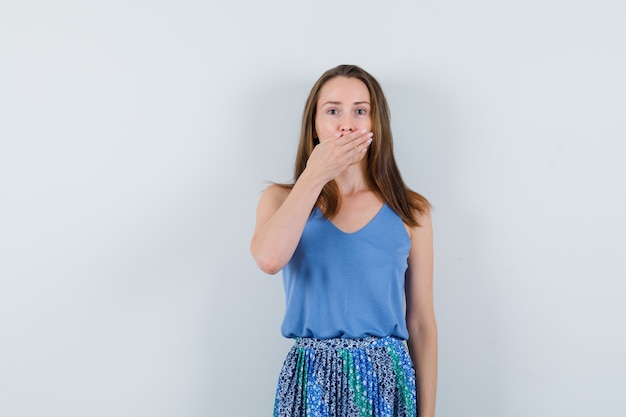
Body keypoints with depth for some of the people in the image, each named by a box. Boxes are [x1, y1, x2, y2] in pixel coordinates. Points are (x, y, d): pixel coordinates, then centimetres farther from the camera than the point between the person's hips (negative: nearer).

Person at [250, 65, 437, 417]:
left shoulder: (411, 211, 2)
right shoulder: (282, 200, 2)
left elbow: (422, 325, 3)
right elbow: (269, 259, -23)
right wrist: (315, 176, -14)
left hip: (386, 379, 1)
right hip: (311, 378, 0)